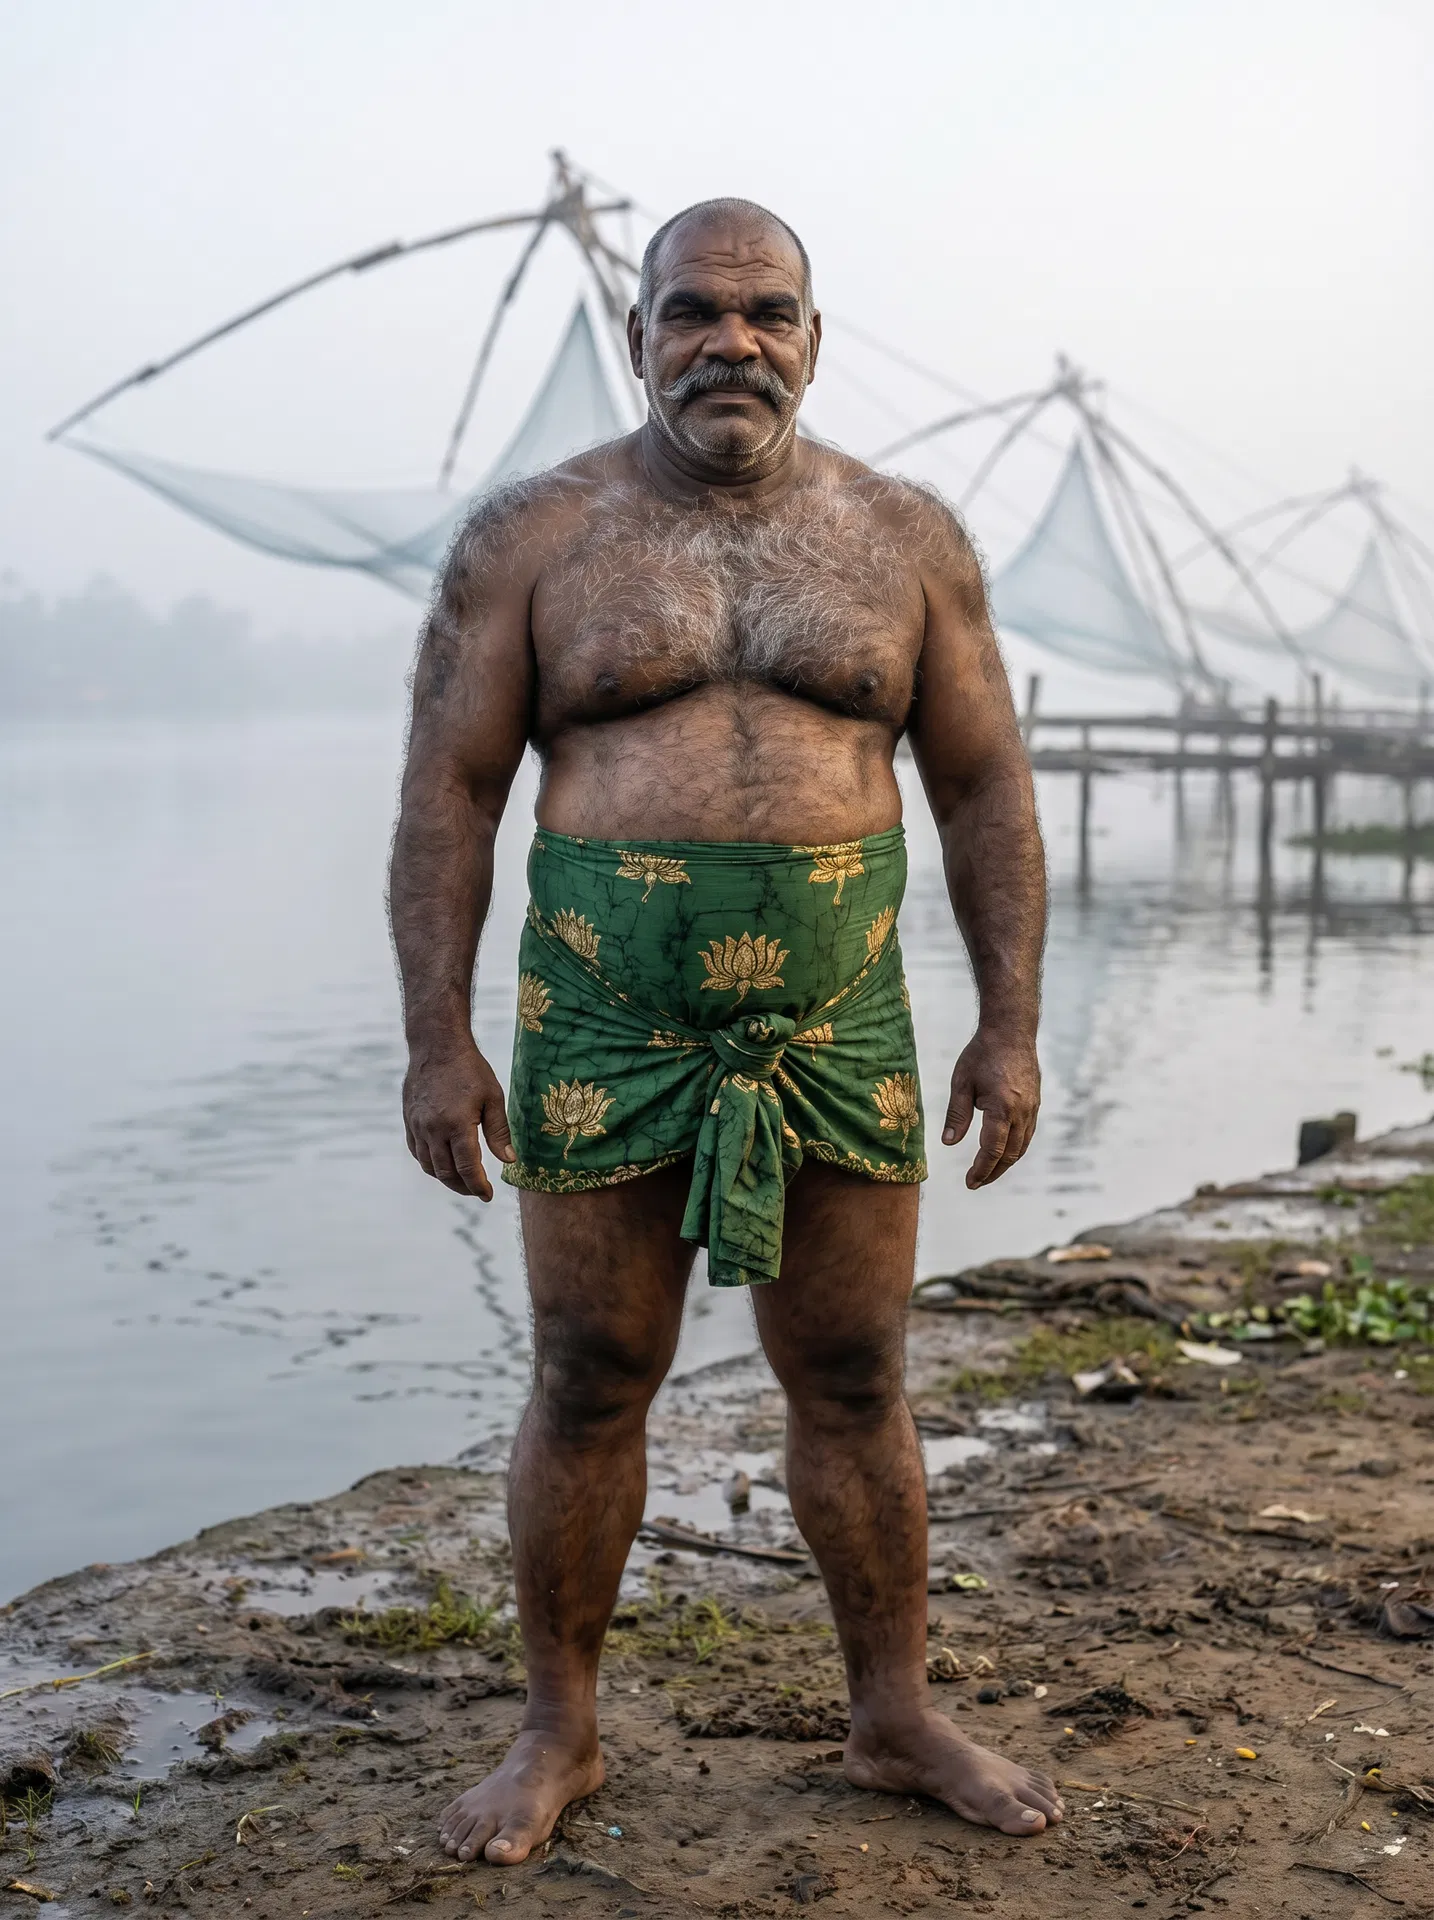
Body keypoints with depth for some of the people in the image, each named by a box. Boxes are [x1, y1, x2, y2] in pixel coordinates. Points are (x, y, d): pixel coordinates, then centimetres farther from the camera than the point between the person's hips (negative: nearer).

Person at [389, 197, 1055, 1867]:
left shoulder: (906, 537, 6)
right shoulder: (530, 538, 1)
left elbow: (984, 790, 8)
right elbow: (448, 793, 0)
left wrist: (1010, 1024, 2)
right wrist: (437, 1039, -6)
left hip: (842, 1027, 2)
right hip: (606, 1029, -1)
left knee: (854, 1384, 10)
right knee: (587, 1386, 6)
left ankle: (896, 1721, 27)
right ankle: (558, 1733, 23)